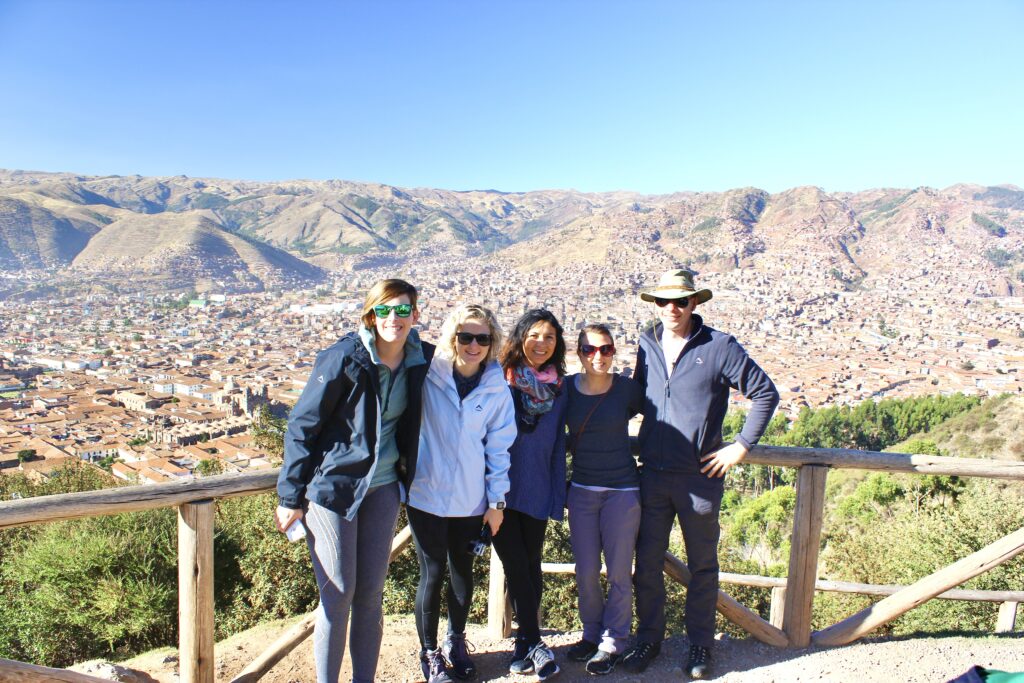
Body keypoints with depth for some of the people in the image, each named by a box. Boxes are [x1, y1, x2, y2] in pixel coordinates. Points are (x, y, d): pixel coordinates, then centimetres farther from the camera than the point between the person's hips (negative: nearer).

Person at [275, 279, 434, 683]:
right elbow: (301, 426, -10)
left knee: (372, 592, 11)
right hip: (333, 485, -4)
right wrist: (292, 497, -9)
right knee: (338, 594, 1)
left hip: (383, 486, 4)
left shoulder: (421, 359, -2)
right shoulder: (344, 358, -16)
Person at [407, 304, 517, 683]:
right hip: (427, 495, -2)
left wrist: (497, 501, 4)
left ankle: (456, 641, 40)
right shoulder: (428, 374, -9)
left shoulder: (498, 389, -2)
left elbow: (498, 447, 2)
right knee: (432, 575, 6)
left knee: (463, 573, 16)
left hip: (471, 500, 2)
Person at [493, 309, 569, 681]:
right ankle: (534, 643, 14)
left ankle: (524, 642, 26)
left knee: (531, 566, 11)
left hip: (537, 493, 3)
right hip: (501, 492, -3)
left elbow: (558, 447, 8)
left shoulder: (557, 390, 3)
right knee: (516, 566, -1)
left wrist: (558, 498, 5)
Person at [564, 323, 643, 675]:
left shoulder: (627, 388, -9)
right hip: (581, 490, 2)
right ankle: (591, 633, 34)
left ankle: (613, 642, 26)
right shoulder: (566, 388, -3)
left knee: (618, 572, 7)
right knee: (586, 572, 11)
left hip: (622, 490, -2)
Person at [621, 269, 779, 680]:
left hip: (700, 476, -3)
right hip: (652, 474, 3)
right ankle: (648, 639, 29)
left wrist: (741, 445, -7)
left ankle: (701, 645, 31)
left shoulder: (720, 347, -7)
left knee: (702, 565, 13)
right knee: (647, 562, 11)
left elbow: (765, 393, -3)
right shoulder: (647, 346, 5)